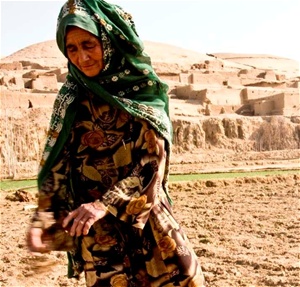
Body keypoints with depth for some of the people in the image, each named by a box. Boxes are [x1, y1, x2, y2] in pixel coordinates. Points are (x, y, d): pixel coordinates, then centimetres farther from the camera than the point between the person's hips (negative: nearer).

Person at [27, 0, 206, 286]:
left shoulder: (145, 90, -4)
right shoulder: (70, 101, 2)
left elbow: (153, 162, -12)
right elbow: (56, 166, 1)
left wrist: (104, 205, -24)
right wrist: (43, 219, -14)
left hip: (147, 220, 0)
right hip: (97, 229, 1)